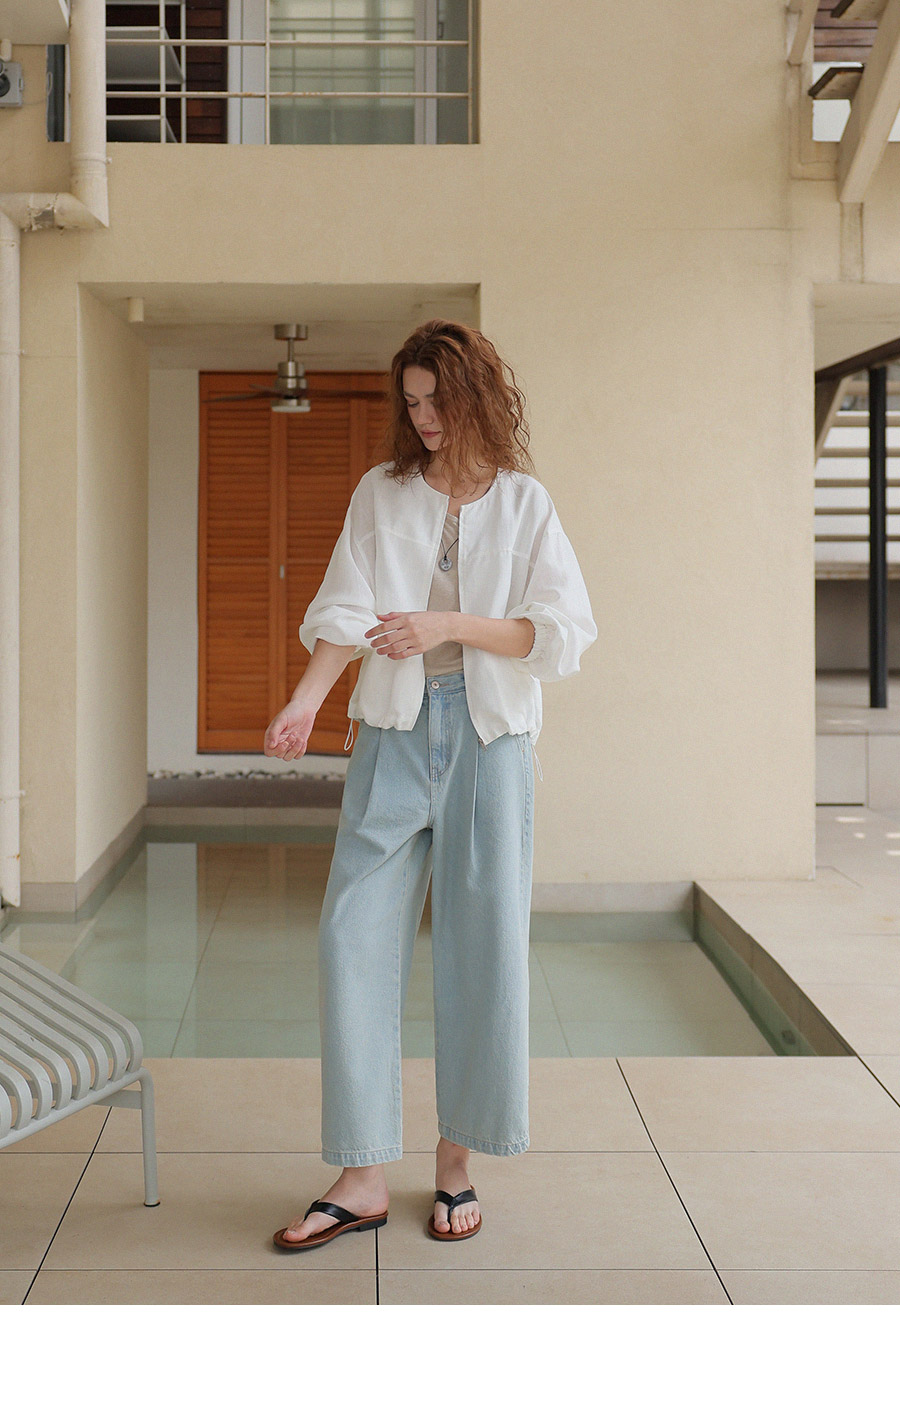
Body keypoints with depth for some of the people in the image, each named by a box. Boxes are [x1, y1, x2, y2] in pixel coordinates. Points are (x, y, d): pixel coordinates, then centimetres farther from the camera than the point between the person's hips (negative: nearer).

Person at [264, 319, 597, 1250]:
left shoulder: (524, 503, 6)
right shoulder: (381, 494, 9)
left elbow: (562, 634, -3)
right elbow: (345, 613, -2)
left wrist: (448, 626, -15)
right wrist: (303, 703, -19)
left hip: (491, 738, -1)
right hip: (394, 734, 1)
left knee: (481, 947, 2)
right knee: (357, 938, -6)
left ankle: (456, 1158, 17)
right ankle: (362, 1177, 0)